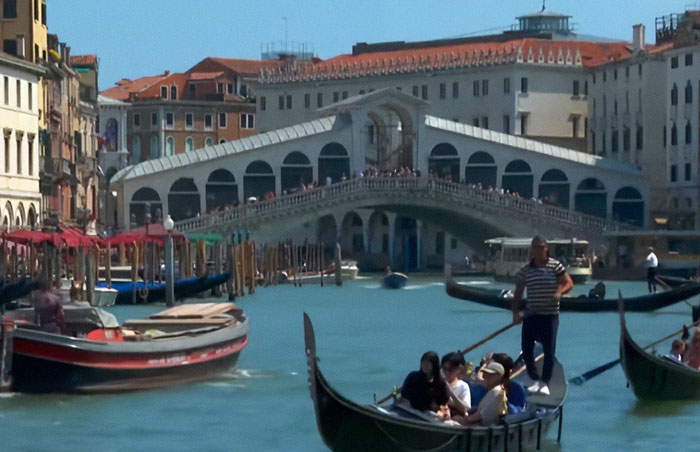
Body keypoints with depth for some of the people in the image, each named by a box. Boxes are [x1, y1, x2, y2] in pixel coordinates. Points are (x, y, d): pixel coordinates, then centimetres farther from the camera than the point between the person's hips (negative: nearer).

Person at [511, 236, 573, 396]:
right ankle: (535, 380, 14)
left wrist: (559, 292, -21)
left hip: (550, 315, -3)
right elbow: (518, 294, 6)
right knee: (526, 348, 0)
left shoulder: (555, 265, 1)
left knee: (549, 350, -4)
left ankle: (545, 383, 6)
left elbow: (569, 283, 0)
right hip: (531, 315, 3)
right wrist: (516, 312, -7)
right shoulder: (525, 270, 6)